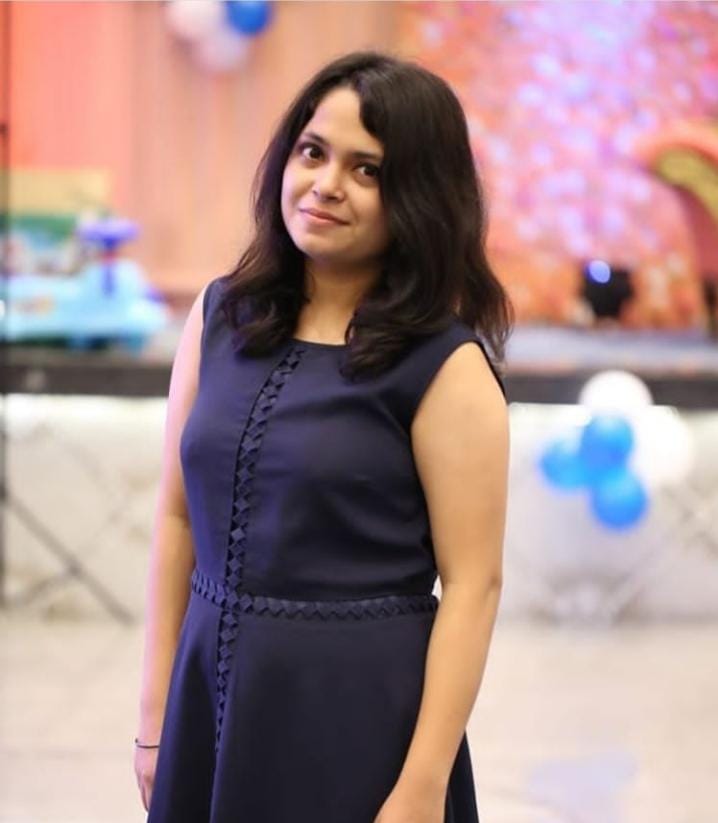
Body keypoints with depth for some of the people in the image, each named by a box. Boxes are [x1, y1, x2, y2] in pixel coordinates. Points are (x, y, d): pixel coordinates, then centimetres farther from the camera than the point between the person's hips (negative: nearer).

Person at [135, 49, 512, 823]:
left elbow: (472, 584, -12)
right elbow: (178, 517, 8)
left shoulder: (444, 362, -10)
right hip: (212, 691, 5)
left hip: (359, 708, -4)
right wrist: (155, 712, 5)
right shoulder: (220, 316, 4)